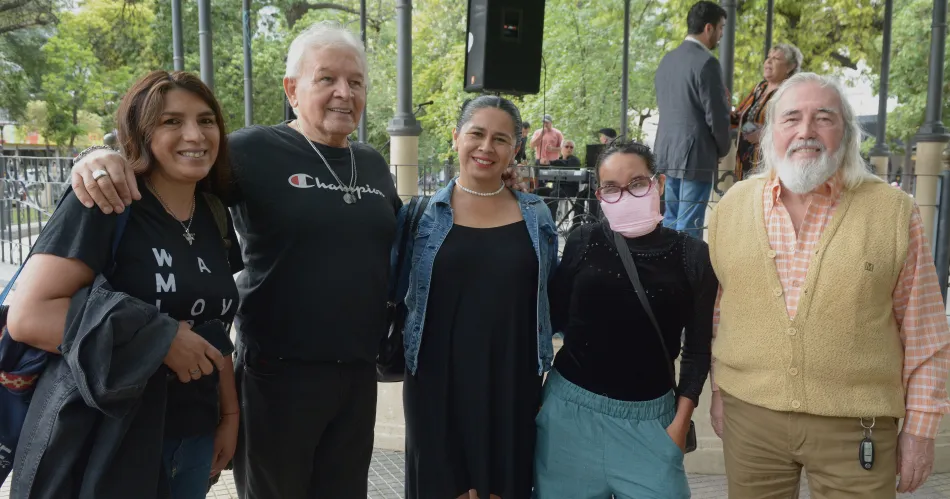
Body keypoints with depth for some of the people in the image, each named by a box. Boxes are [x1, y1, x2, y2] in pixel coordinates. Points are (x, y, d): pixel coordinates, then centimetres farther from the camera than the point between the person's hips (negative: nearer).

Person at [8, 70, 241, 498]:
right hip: (104, 438, -6)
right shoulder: (104, 204, -14)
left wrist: (230, 415, 10)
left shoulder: (215, 217, 6)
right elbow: (28, 316, -21)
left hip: (193, 435, 6)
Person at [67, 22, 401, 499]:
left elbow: (397, 250, 20)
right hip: (281, 371, -5)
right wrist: (109, 157, -27)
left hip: (359, 371, 5)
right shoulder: (257, 150, -9)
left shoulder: (372, 164, 8)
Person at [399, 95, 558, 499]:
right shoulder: (424, 215, -1)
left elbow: (551, 296, 13)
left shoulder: (536, 216, 4)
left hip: (513, 383, 1)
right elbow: (400, 293, 6)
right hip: (438, 381, -1)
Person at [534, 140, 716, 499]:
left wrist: (681, 421, -2)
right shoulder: (583, 242, -2)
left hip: (649, 417, 0)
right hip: (571, 406, 1)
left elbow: (698, 347, 1)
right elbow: (556, 319, 3)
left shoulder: (693, 256, -3)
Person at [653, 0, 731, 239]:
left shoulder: (667, 60, 10)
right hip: (696, 155, -8)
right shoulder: (707, 62, -14)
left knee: (670, 221, 16)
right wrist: (723, 150, 2)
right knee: (689, 227, -3)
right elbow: (716, 114, -13)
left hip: (667, 151, 8)